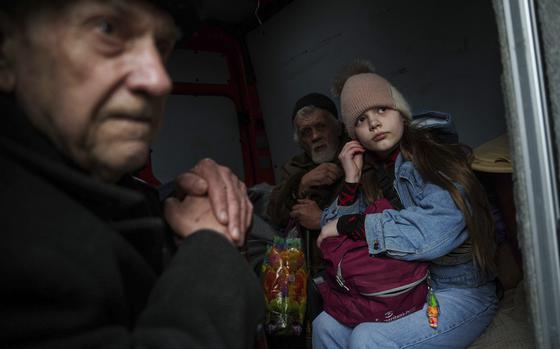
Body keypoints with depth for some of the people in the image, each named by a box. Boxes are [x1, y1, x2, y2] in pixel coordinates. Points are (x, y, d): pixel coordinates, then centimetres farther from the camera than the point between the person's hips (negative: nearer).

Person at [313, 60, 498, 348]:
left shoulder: (433, 159, -15)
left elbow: (433, 233, -33)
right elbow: (334, 237, 1)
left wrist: (348, 224, -22)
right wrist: (351, 181, -11)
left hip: (461, 293, -6)